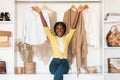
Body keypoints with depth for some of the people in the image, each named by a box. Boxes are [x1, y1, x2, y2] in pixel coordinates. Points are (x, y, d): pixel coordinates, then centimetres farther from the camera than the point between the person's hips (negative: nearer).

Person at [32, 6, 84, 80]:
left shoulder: (67, 38, 15)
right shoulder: (52, 38, 13)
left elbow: (73, 26, 7)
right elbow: (45, 26, 4)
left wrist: (78, 12, -1)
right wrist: (40, 12, -4)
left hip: (64, 62, 0)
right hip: (55, 61, 0)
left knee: (58, 74, -33)